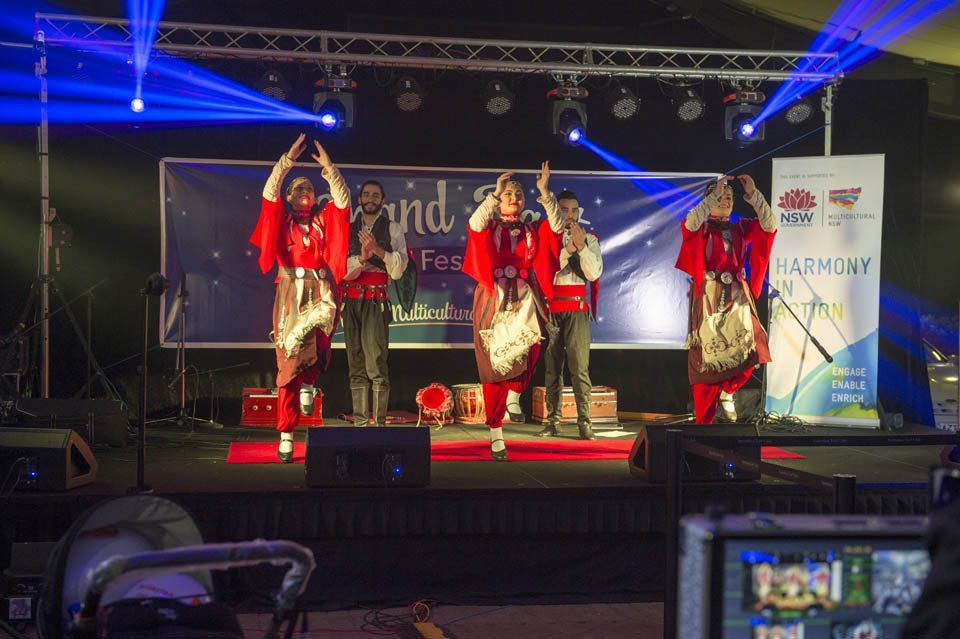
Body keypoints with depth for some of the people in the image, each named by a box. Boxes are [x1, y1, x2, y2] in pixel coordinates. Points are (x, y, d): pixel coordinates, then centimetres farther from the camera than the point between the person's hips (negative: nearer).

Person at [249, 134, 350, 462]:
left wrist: (328, 166, 2)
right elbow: (270, 192, -1)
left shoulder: (324, 220, 17)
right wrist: (288, 159, -3)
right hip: (291, 290, -2)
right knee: (288, 362, -7)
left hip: (320, 290, 2)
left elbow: (343, 200, 5)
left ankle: (307, 384, 1)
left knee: (320, 328, -29)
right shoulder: (282, 220, 13)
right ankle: (286, 436, -4)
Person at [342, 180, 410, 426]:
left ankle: (379, 422, -10)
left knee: (376, 364, -12)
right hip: (351, 303, 4)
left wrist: (377, 249, -15)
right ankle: (360, 422, 11)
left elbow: (398, 270, -3)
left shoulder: (393, 229, 6)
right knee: (356, 366, 6)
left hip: (376, 302, -4)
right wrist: (362, 257, -13)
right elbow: (341, 268, 4)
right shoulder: (348, 229, 14)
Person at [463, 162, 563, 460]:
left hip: (524, 303, 2)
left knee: (524, 359, -13)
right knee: (494, 367, -5)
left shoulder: (532, 231, 13)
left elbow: (557, 225, -5)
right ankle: (496, 433, -2)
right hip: (494, 304, -2)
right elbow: (475, 223, -16)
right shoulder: (490, 228, 7)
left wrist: (544, 192, -14)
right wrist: (495, 192, -21)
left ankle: (515, 394, 22)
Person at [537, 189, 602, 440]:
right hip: (550, 308, 1)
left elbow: (594, 273, -2)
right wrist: (568, 249, -14)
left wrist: (581, 246, -13)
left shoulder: (589, 239, 9)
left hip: (577, 309, -1)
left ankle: (584, 422, -7)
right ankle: (552, 420, 8)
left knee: (579, 366, -8)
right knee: (551, 366, 3)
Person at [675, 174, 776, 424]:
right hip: (709, 297, -3)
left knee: (749, 347, -15)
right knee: (709, 359, -4)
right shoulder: (701, 228, 4)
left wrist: (753, 194, -8)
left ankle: (728, 390, 14)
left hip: (737, 296, 3)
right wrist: (715, 194, -18)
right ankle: (704, 421, 6)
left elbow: (769, 224, -1)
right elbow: (691, 222, -20)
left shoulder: (741, 228, 14)